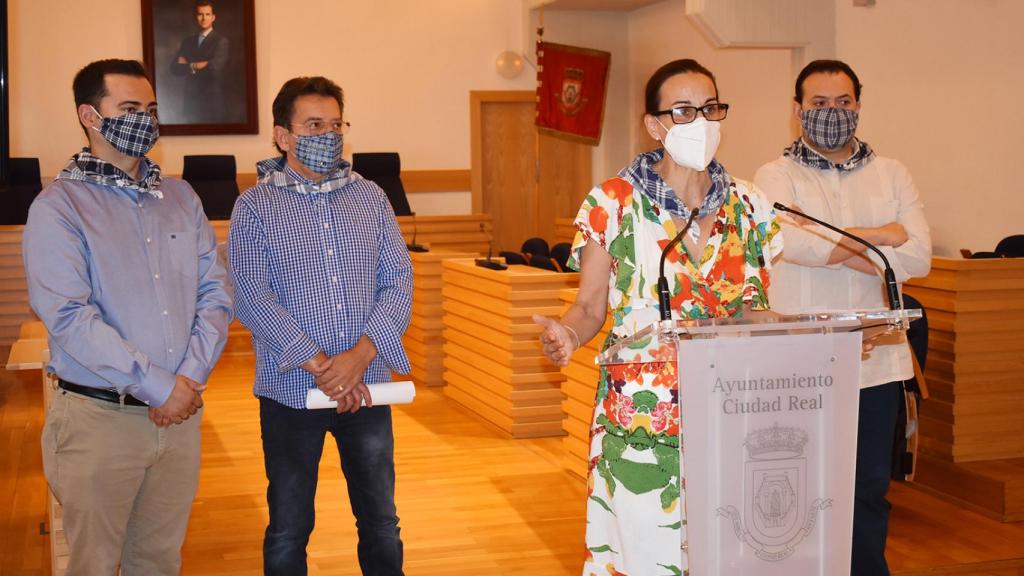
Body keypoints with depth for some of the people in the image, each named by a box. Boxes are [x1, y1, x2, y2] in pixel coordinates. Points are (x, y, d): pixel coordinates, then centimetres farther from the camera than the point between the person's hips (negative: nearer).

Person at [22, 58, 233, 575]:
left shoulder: (180, 197, 10)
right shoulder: (59, 206, -7)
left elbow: (215, 291, 6)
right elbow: (69, 317, -17)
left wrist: (190, 378, -9)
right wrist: (159, 386, -18)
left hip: (181, 412, 5)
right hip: (99, 416, -4)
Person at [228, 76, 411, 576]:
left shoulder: (370, 198, 7)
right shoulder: (256, 206, -3)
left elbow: (399, 281, 1)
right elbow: (251, 297, -12)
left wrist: (361, 354, -15)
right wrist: (319, 364, -18)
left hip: (368, 388, 3)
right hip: (290, 390, -2)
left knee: (381, 525, 11)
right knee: (288, 531, 10)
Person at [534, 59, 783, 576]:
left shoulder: (748, 207, 7)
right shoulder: (613, 204, -3)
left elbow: (761, 316, 13)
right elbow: (591, 306, 0)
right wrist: (566, 334, -22)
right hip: (641, 420, -3)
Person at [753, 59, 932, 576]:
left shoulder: (891, 176, 10)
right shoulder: (776, 176, 2)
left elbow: (918, 257, -4)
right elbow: (785, 239, -19)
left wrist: (831, 249, -12)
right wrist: (878, 237, -11)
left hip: (876, 362, 3)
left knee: (869, 491, 11)